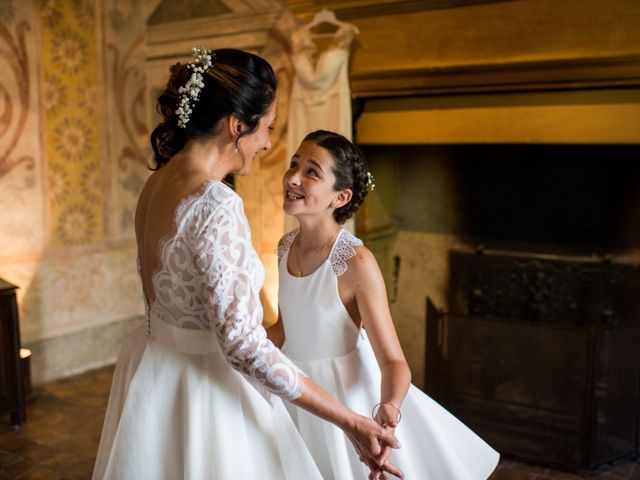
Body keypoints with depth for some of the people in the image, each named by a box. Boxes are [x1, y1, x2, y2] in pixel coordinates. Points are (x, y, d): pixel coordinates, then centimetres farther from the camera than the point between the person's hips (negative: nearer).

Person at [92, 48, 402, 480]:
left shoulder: (157, 183, 0)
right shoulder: (216, 206, -27)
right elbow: (245, 347, -28)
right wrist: (350, 422, -23)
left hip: (155, 368, 9)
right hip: (204, 390, -9)